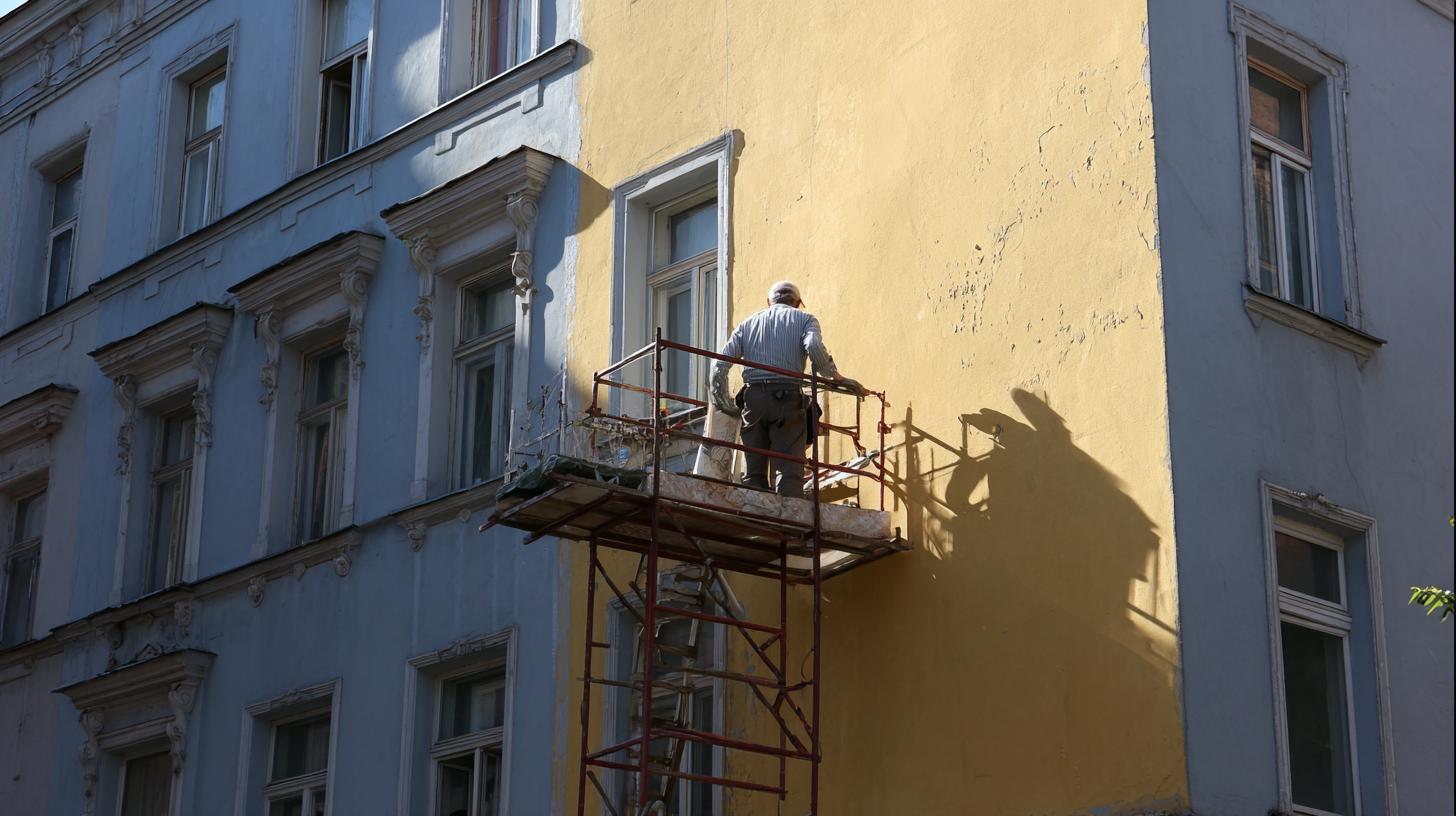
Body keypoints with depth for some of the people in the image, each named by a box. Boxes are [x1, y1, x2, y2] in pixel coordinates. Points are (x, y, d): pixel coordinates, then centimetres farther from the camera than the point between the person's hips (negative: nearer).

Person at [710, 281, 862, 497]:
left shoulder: (748, 323, 22)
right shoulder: (804, 319, 12)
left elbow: (721, 363, 12)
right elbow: (814, 347, -10)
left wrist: (722, 403, 16)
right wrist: (836, 377, -1)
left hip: (753, 398, 3)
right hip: (787, 398, -3)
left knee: (753, 473, 6)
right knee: (789, 472, -7)